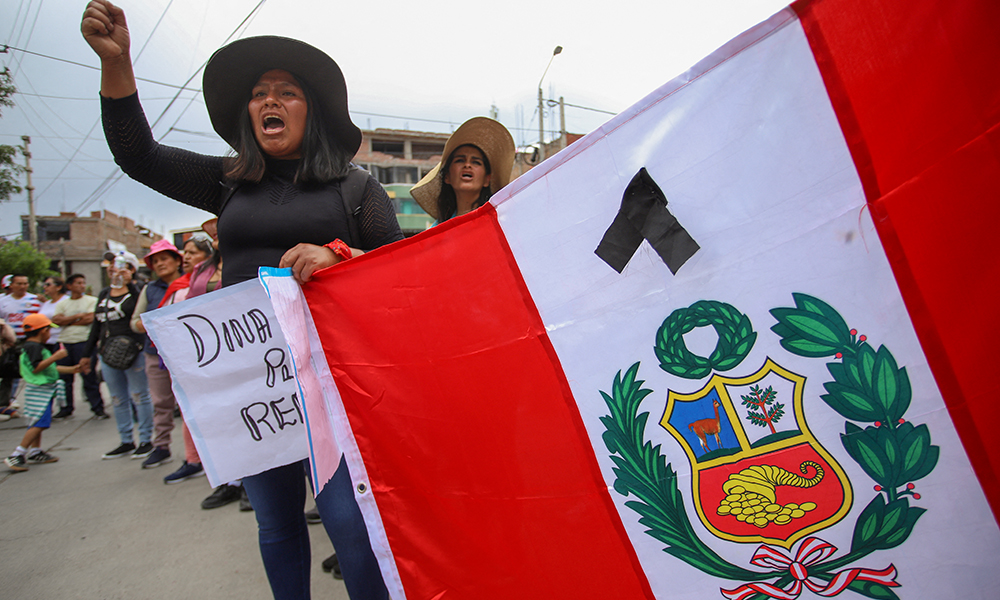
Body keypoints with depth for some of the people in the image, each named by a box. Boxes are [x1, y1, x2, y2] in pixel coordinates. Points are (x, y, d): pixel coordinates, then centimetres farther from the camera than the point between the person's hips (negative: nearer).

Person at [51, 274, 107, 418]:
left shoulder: (92, 301, 5)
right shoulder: (62, 304, 15)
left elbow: (90, 318, -8)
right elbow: (56, 320, 0)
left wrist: (67, 320, 0)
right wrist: (77, 316, -6)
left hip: (84, 342, -4)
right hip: (64, 343, 4)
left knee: (89, 377, -5)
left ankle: (98, 408, 0)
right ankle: (66, 408, 21)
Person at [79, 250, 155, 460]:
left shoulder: (136, 293, -4)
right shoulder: (104, 295, 16)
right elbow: (96, 325, 21)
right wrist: (87, 354, 21)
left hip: (133, 353, -7)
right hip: (108, 354, 7)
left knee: (139, 396, 1)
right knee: (117, 400, 12)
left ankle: (146, 440, 10)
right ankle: (126, 442, 22)